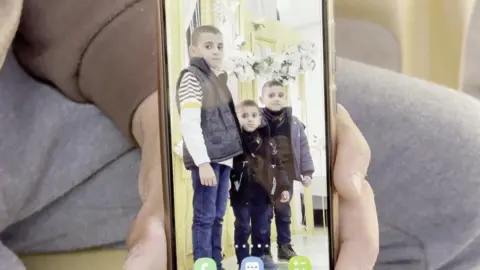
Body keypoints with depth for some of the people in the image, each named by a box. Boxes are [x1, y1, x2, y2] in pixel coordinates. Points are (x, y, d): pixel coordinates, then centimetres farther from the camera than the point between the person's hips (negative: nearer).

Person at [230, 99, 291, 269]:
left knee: (263, 228, 13)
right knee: (242, 228, 8)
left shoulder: (267, 142, 5)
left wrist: (284, 187, 4)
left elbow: (278, 166, 9)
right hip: (241, 193, -3)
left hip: (263, 193, 3)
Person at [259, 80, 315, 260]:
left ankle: (284, 246, 29)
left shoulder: (294, 122, 4)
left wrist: (307, 171, 3)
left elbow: (303, 147, 7)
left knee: (284, 211, 15)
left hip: (286, 175, 3)